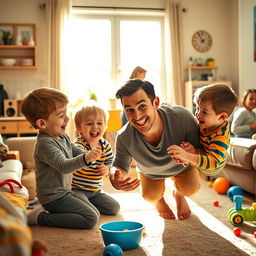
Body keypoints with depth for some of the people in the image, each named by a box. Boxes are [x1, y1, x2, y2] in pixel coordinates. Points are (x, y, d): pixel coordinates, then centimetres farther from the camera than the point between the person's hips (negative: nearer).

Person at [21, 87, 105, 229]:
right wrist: (85, 159, -49)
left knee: (95, 213, 17)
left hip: (65, 192, 10)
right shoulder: (45, 144, -24)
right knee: (91, 219, -12)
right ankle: (40, 218, -7)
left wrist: (91, 155, -5)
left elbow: (75, 150, 17)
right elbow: (63, 166, -33)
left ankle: (47, 211, 15)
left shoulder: (63, 137, 6)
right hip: (53, 196, -10)